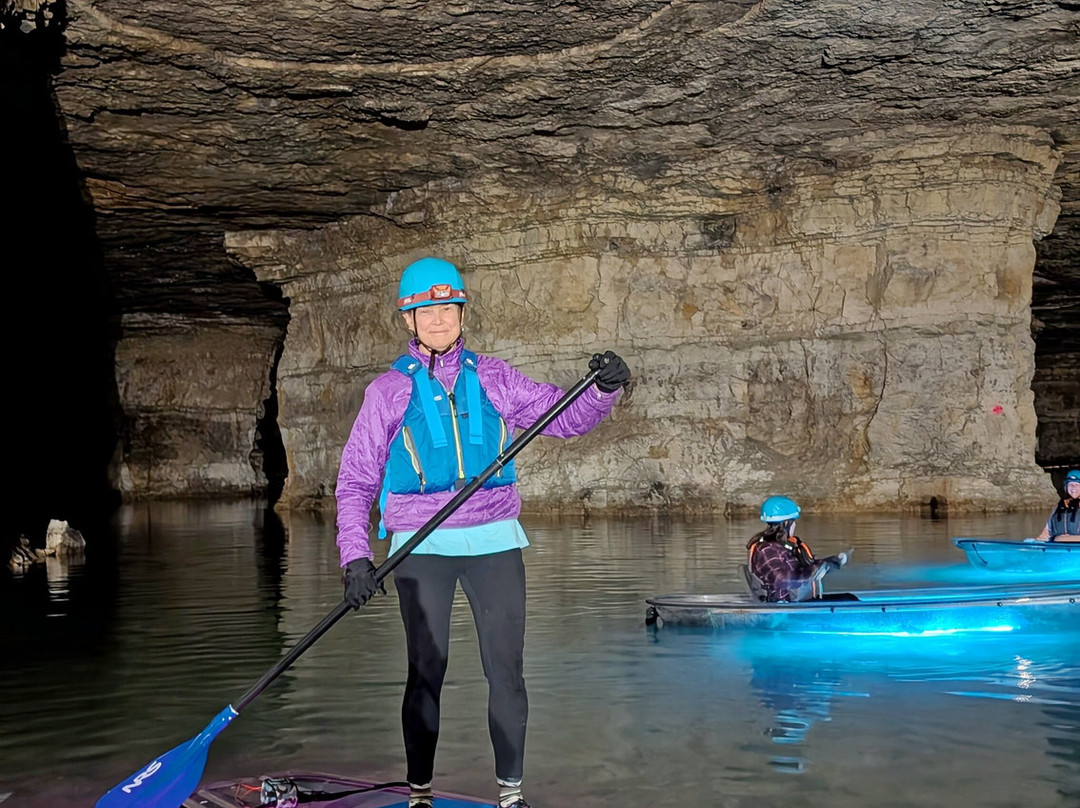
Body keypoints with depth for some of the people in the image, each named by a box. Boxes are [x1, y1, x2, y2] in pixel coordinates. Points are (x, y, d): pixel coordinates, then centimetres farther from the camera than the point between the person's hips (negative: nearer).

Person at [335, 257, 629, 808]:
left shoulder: (493, 379, 8)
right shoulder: (389, 390, 2)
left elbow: (566, 416, 4)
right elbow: (355, 481, 3)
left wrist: (604, 389, -16)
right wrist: (355, 556, -8)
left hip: (494, 540, 2)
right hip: (421, 546, -2)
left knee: (506, 670, 2)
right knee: (427, 671, 1)